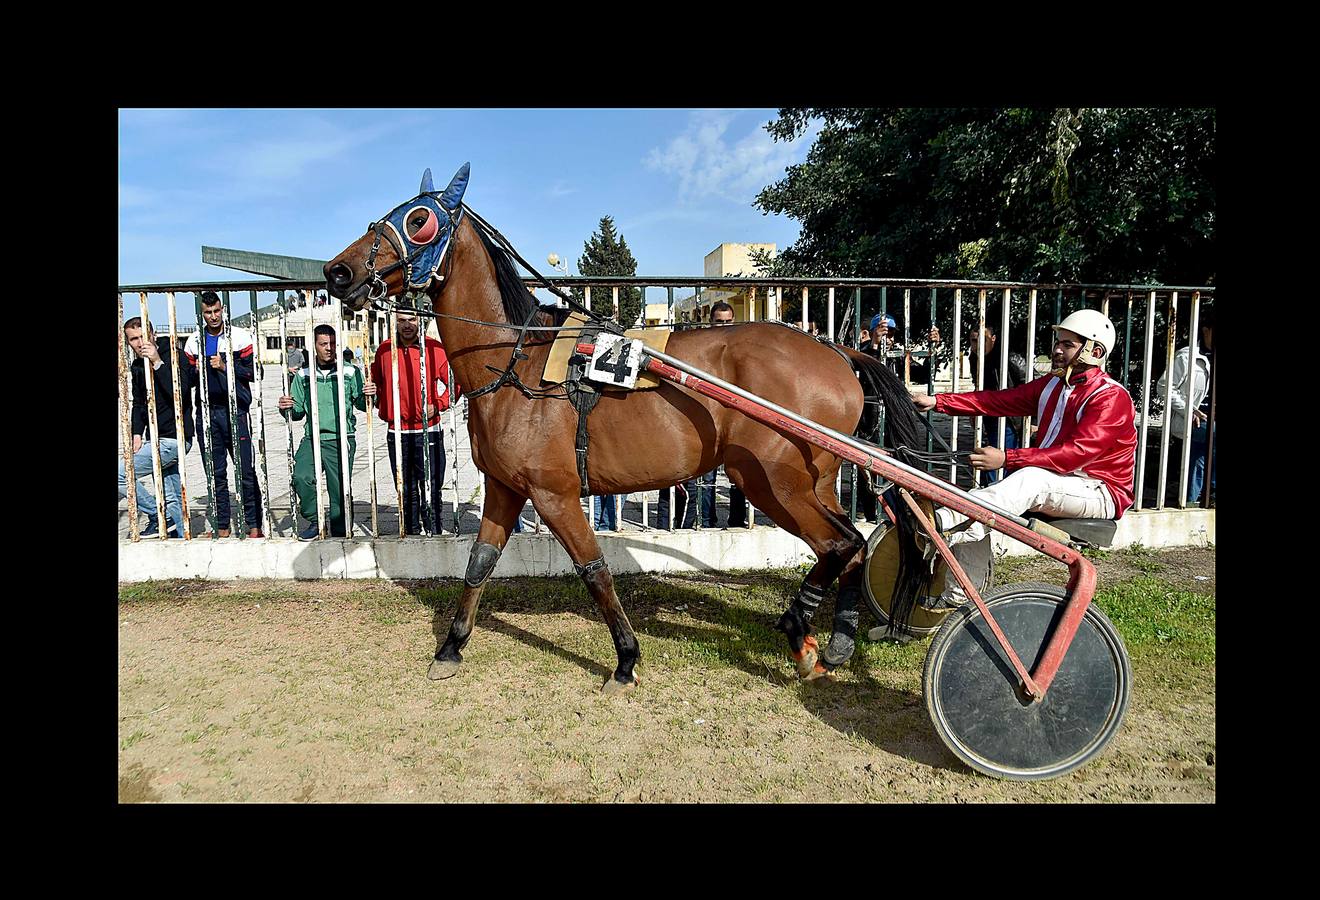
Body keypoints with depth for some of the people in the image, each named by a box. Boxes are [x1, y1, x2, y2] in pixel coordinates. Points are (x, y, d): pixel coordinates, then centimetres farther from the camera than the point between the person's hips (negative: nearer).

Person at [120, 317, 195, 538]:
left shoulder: (175, 357, -10)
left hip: (172, 439, -8)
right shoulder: (138, 366, 14)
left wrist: (157, 362, -24)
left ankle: (158, 516, -4)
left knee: (121, 474, -14)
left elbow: (180, 393, -25)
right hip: (155, 441, 8)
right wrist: (137, 434, 6)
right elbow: (138, 404, 20)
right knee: (172, 500, 11)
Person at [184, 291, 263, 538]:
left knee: (246, 470, -4)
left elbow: (253, 372, -3)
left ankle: (254, 525, 3)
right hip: (206, 412, 4)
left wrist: (225, 366, -12)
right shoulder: (194, 341, 12)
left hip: (235, 409, -4)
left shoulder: (240, 337, 2)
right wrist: (197, 370, -5)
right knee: (215, 474, 8)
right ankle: (222, 527, 15)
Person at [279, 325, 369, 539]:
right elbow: (298, 412, 15)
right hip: (312, 439, 2)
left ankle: (339, 533, 17)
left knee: (339, 490, 0)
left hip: (341, 441, -2)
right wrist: (286, 409, -6)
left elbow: (361, 404, 5)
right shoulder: (303, 376, 10)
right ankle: (314, 521, 2)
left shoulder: (350, 372, 3)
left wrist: (368, 395, -16)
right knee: (300, 477, -19)